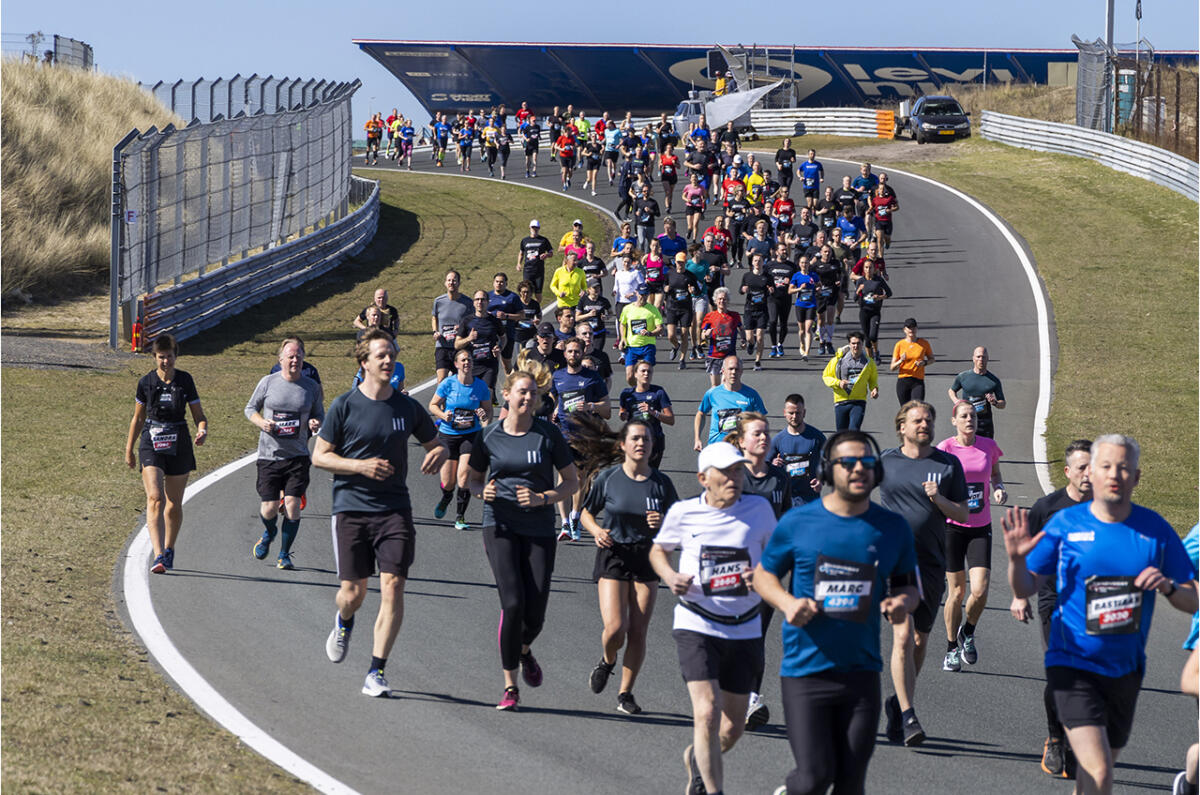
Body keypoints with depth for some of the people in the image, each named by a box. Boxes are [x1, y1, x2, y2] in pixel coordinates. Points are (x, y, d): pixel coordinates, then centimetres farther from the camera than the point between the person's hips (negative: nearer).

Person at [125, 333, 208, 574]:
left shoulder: (185, 380, 1)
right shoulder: (146, 382, 1)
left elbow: (199, 415, 5)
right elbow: (138, 418, 12)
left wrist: (202, 431, -17)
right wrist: (129, 450, 15)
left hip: (179, 446, 1)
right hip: (151, 445, -1)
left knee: (174, 504, 10)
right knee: (155, 498, -17)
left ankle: (169, 550, 32)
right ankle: (158, 556, -26)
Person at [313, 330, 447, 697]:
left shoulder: (408, 408, 6)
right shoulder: (344, 406, -2)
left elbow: (435, 444, 20)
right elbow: (319, 455, 0)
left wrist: (438, 454, -6)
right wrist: (361, 466, -15)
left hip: (395, 510, 2)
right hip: (351, 508, -2)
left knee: (392, 585, -12)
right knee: (353, 591, 1)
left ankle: (376, 673, -7)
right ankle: (344, 623, 40)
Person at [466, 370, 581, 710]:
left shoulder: (548, 434, 1)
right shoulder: (489, 436, 3)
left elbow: (571, 482, 6)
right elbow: (472, 478, 17)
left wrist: (542, 498, -11)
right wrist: (483, 491, -6)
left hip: (539, 527, 1)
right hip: (500, 525, -1)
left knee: (535, 612, -4)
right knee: (513, 603, -16)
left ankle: (524, 651, 34)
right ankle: (510, 687, -5)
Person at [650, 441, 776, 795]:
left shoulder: (758, 509, -1)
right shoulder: (683, 513, -3)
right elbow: (658, 550, 15)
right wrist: (670, 577, -6)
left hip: (744, 630, 3)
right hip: (697, 627, -2)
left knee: (733, 729, 10)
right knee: (707, 713, -20)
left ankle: (697, 759, 42)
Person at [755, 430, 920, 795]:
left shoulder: (892, 529, 4)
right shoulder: (797, 523, -2)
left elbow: (907, 585, 15)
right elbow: (763, 574, 9)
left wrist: (901, 603, -9)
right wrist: (786, 602, -12)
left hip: (861, 672, 2)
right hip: (805, 669, -2)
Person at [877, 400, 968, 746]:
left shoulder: (948, 464, 5)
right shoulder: (885, 462, 5)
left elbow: (963, 514, 6)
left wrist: (938, 499, -12)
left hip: (931, 562, 2)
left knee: (919, 642, 10)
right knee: (903, 635, -16)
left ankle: (898, 704, 31)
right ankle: (906, 715, -18)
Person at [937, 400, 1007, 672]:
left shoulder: (988, 446, 2)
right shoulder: (945, 448, -6)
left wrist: (999, 489, -1)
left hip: (980, 527, 2)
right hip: (952, 526, -2)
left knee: (980, 591, -10)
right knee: (956, 590, 3)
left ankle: (967, 633, 20)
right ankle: (952, 649, 21)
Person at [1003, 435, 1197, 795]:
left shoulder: (1155, 529, 0)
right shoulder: (1065, 524, -5)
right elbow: (1025, 589, 1)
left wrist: (1168, 587, -17)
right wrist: (1017, 559, -20)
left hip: (1125, 669, 4)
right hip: (1072, 666, -4)